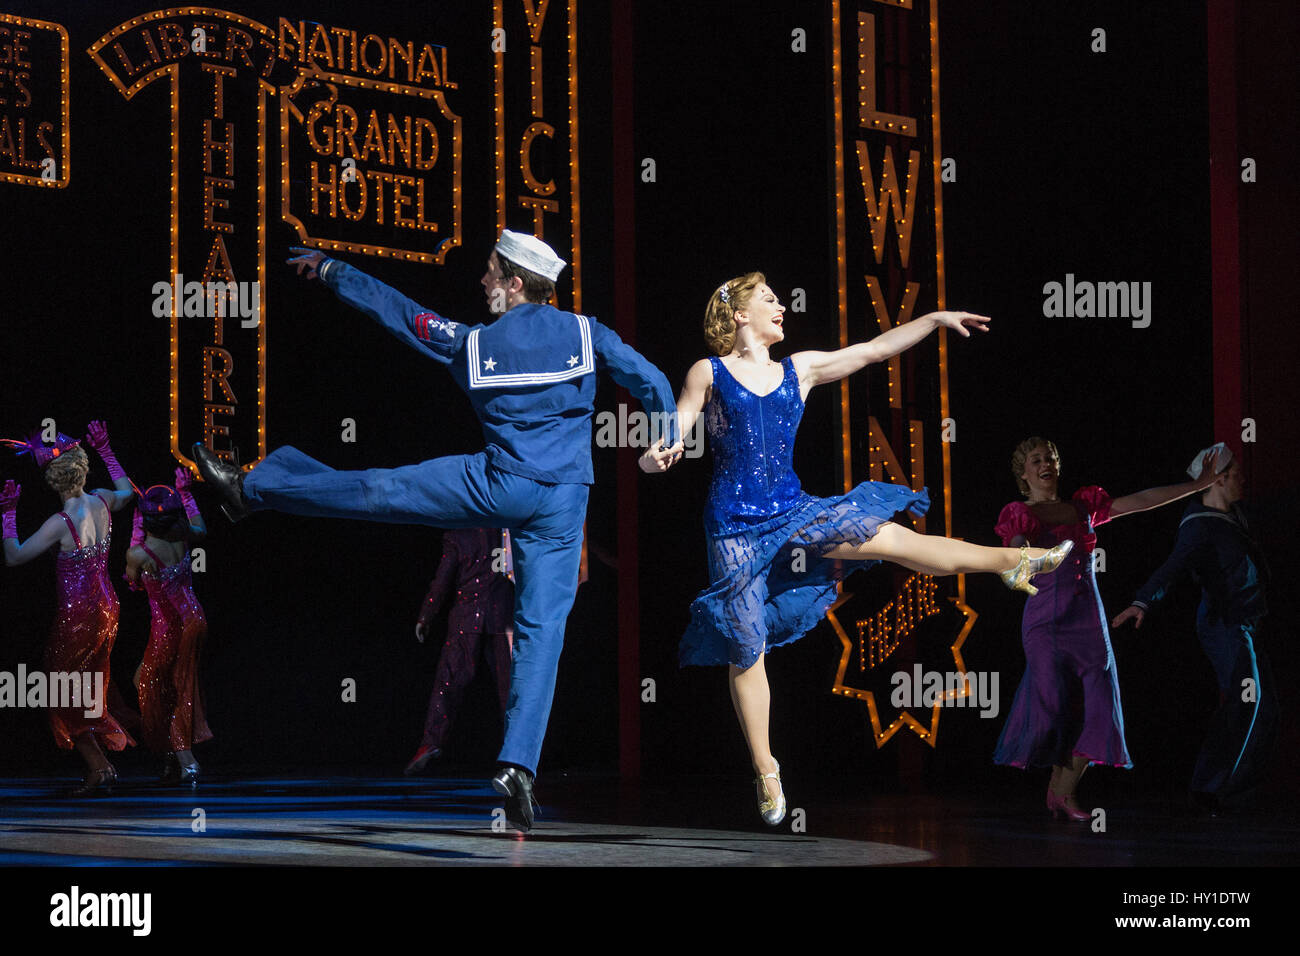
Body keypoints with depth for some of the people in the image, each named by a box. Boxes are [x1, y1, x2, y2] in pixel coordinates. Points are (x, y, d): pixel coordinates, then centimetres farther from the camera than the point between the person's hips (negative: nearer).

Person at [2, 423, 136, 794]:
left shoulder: (61, 523, -22)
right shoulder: (102, 502, -3)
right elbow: (126, 491, 23)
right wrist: (105, 450, 24)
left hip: (77, 614, -7)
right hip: (107, 608, 7)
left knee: (63, 694, 5)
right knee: (93, 688, 22)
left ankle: (98, 767, 0)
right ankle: (107, 754, 27)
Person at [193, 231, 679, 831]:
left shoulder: (472, 343, 2)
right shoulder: (586, 333, 3)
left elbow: (395, 311, 11)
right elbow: (650, 382, 5)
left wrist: (327, 270, 22)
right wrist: (668, 440, 24)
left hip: (499, 484, -2)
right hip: (564, 505, 2)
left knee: (375, 491, 9)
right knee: (542, 628, -2)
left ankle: (250, 489, 20)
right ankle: (518, 766, -10)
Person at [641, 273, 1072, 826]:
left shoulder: (799, 369, 11)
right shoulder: (708, 374, -1)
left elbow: (874, 350, 13)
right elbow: (672, 439, -4)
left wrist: (936, 318, 10)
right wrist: (656, 457, -28)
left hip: (791, 511, 3)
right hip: (736, 525, -3)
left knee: (891, 537, -7)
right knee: (746, 649, 0)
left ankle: (1012, 562, 6)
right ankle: (765, 770, 11)